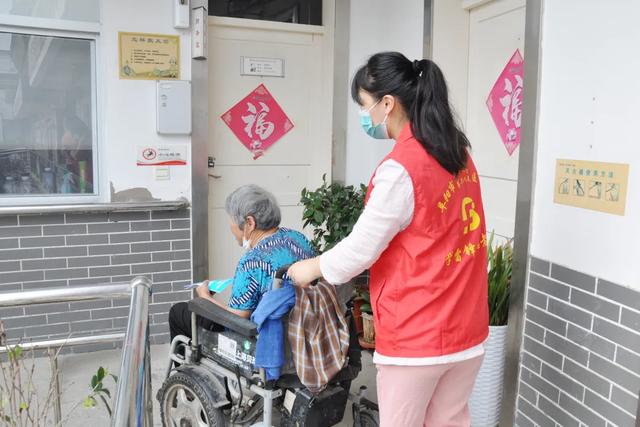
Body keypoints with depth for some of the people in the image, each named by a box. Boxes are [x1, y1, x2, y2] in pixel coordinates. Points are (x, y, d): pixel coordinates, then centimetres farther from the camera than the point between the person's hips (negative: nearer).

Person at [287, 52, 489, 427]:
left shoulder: (400, 169, -21)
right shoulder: (458, 153, 4)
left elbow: (360, 251, -16)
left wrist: (309, 269, 2)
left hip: (418, 336, -7)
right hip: (467, 327, 8)